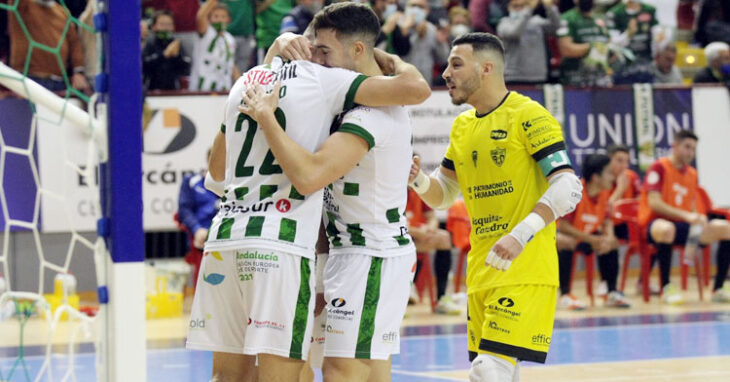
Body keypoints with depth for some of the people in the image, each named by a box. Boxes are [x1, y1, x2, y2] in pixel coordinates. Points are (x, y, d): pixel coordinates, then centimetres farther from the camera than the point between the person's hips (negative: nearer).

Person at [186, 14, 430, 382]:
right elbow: (416, 88, -9)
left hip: (224, 233, 7)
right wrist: (393, 61, 13)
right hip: (280, 244, -7)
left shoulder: (246, 80, 21)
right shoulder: (323, 80, 1)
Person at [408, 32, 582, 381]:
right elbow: (442, 196, 21)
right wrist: (418, 179, -2)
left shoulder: (529, 116, -9)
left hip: (525, 271, -8)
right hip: (480, 272, 8)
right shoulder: (462, 126, 15)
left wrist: (520, 236, -27)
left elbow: (568, 188, -17)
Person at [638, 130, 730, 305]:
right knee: (665, 229, -44)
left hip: (683, 225, 7)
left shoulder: (692, 174, 15)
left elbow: (692, 210, 18)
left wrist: (699, 218, -7)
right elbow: (654, 203, -17)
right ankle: (666, 288, -31)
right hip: (658, 222, -7)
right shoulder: (659, 168, -7)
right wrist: (686, 215, -27)